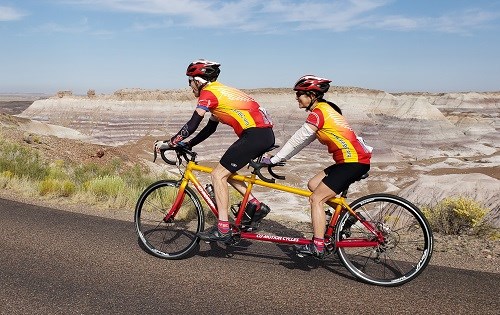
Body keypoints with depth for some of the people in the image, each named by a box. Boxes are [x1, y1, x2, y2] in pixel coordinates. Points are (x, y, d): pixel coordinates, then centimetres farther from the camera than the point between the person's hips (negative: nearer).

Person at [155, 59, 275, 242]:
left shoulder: (208, 93, -4)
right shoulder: (220, 91, 25)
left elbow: (192, 125, -10)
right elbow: (210, 127, 28)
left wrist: (169, 143, -1)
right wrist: (187, 145, 27)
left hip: (254, 135, -9)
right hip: (266, 134, 9)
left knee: (218, 174, -4)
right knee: (226, 170, 20)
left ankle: (223, 229, -5)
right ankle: (255, 205, 16)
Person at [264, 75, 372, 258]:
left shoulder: (319, 112, -13)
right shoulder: (324, 109, 16)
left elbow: (298, 140, -15)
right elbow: (302, 141, 18)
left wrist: (274, 160, -9)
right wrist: (280, 158, 15)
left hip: (354, 162, -9)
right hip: (351, 160, 9)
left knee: (317, 199, -7)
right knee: (313, 185, 12)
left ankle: (317, 247, -3)